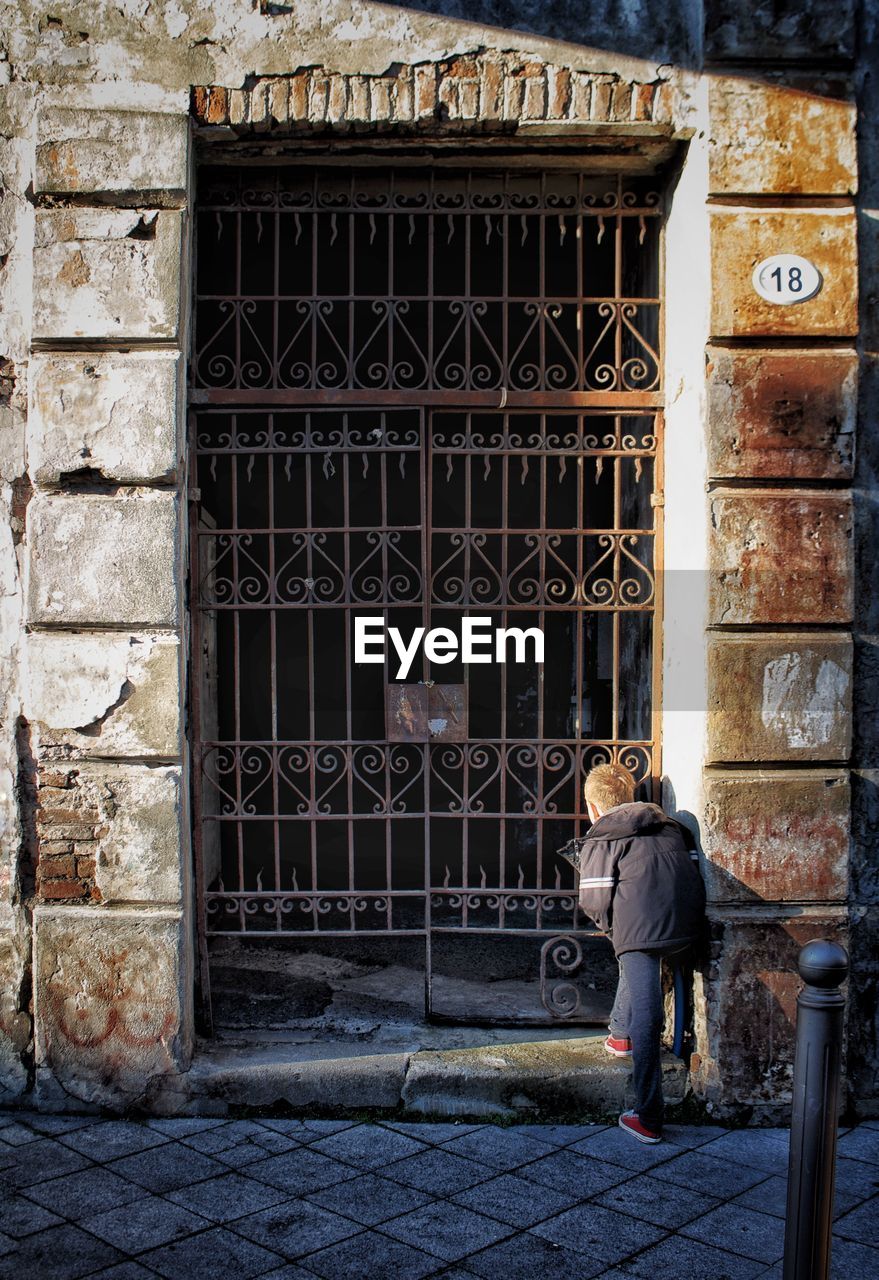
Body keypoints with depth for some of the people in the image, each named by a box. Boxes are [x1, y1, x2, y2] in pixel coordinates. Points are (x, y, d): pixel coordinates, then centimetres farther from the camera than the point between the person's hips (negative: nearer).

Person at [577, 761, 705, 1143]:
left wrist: (611, 926, 21)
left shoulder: (600, 840, 7)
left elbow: (595, 901, -1)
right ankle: (621, 1035, 44)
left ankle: (648, 1119, 0)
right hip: (687, 926, 6)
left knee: (645, 1018, -3)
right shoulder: (671, 826, 24)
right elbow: (693, 872, 21)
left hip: (641, 927, -6)